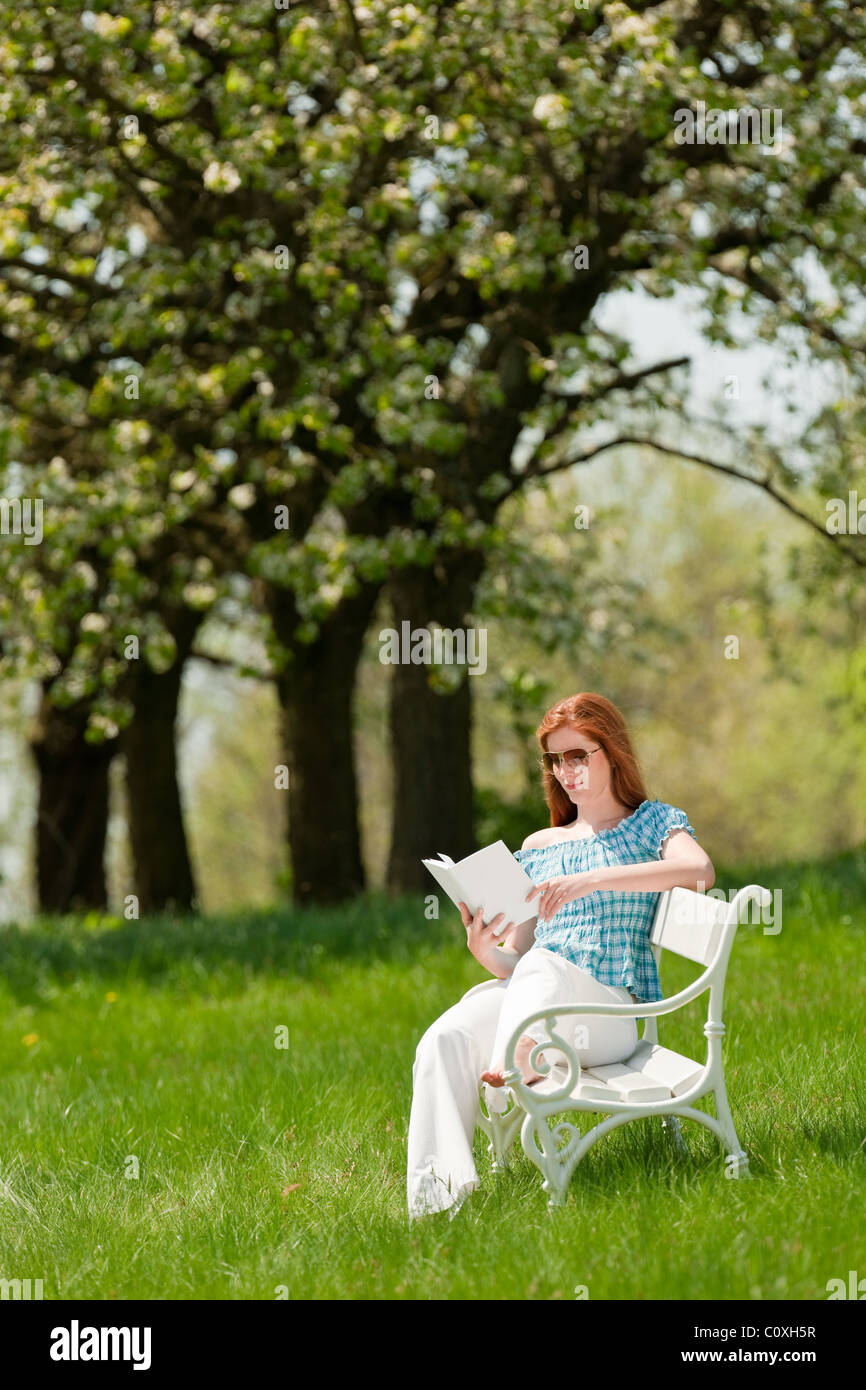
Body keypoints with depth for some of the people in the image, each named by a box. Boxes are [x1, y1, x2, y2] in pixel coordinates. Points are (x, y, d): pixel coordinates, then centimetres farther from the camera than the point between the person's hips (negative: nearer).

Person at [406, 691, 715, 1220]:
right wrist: (484, 950, -5)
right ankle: (437, 1191, -42)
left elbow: (700, 869, -13)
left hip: (612, 1007, -3)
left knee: (542, 965, -37)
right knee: (445, 1039, -29)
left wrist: (593, 880, -21)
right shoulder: (539, 848, 26)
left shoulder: (652, 822, 13)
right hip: (527, 998, 3)